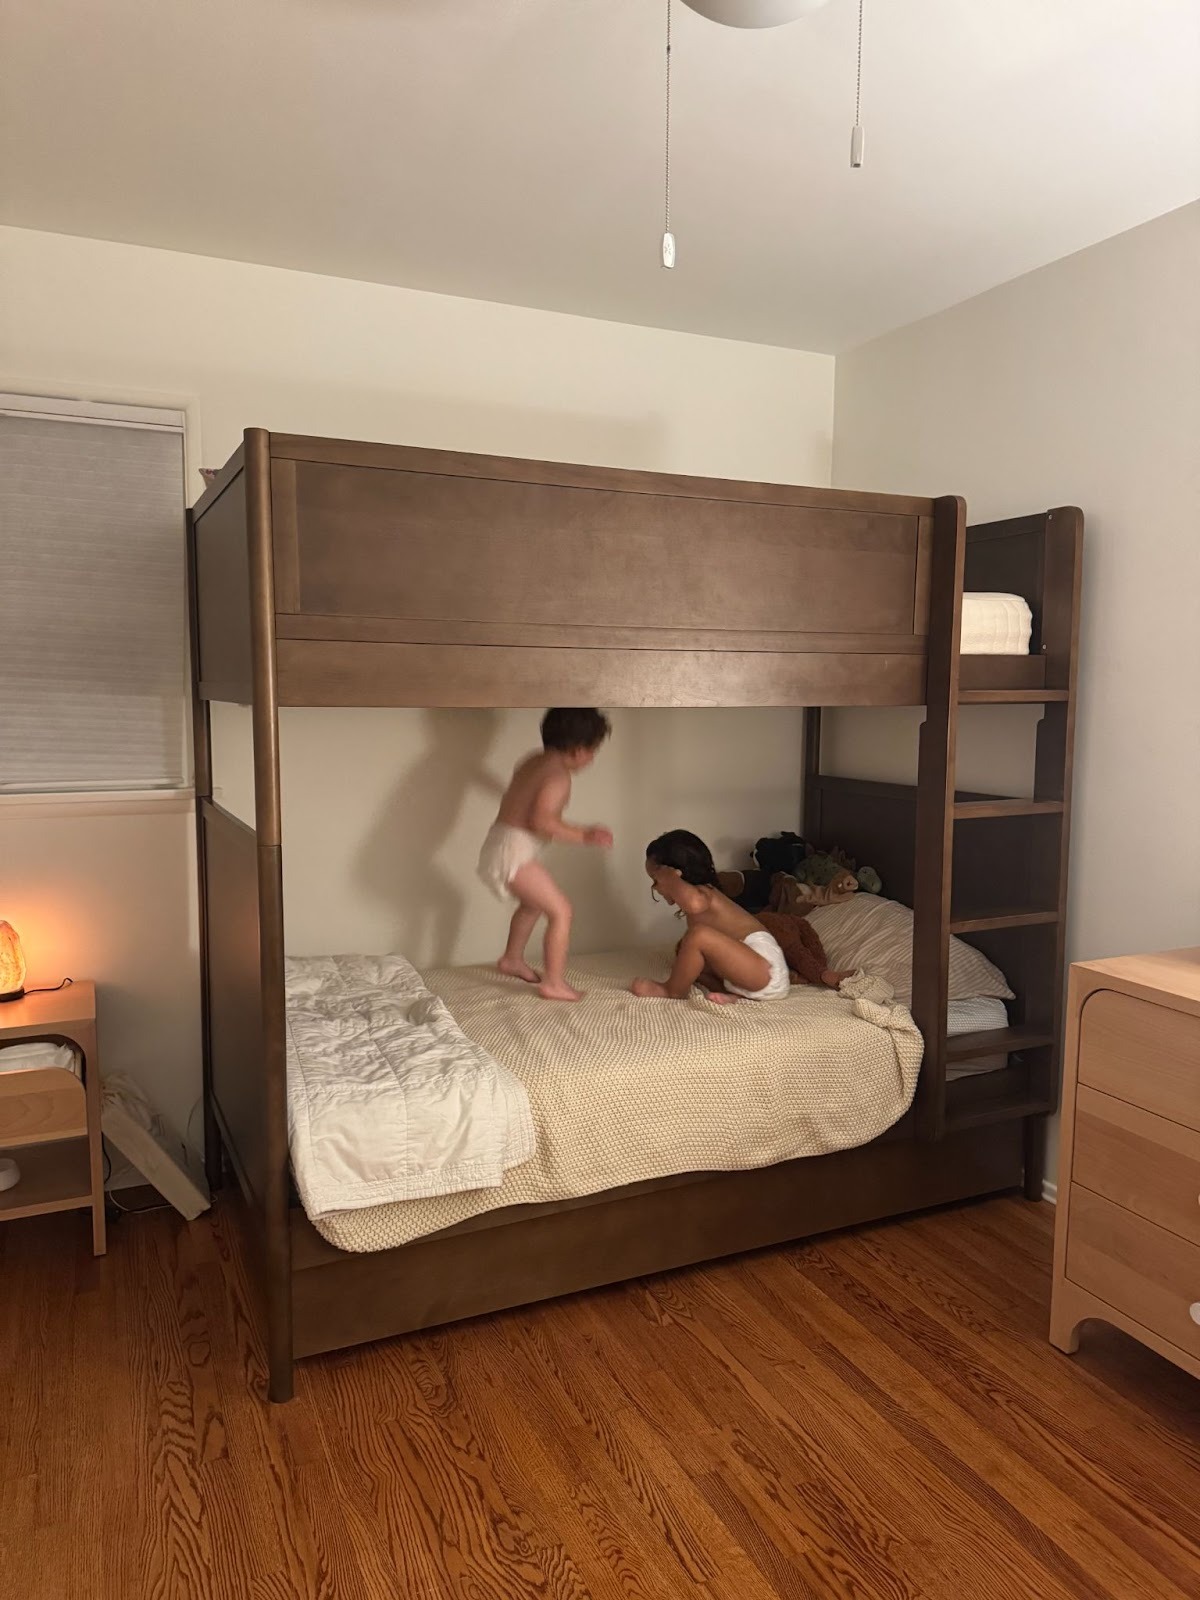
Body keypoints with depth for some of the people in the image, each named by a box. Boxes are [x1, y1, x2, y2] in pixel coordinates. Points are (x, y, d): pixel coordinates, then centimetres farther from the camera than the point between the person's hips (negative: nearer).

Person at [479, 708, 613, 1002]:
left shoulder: (535, 761, 12)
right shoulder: (558, 776, -16)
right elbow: (540, 821, -27)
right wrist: (583, 836, -24)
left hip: (498, 845, 10)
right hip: (513, 851, -10)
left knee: (534, 903, 30)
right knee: (561, 910, -4)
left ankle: (512, 959, 47)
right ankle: (554, 983, -1)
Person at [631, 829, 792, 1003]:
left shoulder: (702, 892, -14)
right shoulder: (702, 894, 18)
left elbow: (694, 903, -41)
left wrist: (668, 878, -25)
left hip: (765, 972, -11)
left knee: (699, 934, -27)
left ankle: (672, 990, -5)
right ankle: (732, 992, -1)